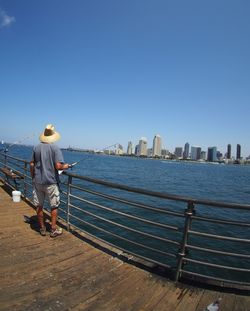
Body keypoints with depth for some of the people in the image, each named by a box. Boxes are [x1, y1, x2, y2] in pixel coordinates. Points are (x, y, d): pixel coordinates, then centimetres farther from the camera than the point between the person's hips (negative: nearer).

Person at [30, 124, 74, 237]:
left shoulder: (36, 148, 2)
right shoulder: (55, 148, -12)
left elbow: (31, 165, 8)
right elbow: (58, 166, -19)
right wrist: (66, 166, 1)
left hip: (38, 181, 4)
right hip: (51, 182, -4)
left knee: (39, 206, 15)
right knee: (54, 206, 10)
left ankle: (42, 228, 27)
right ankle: (54, 229, 17)